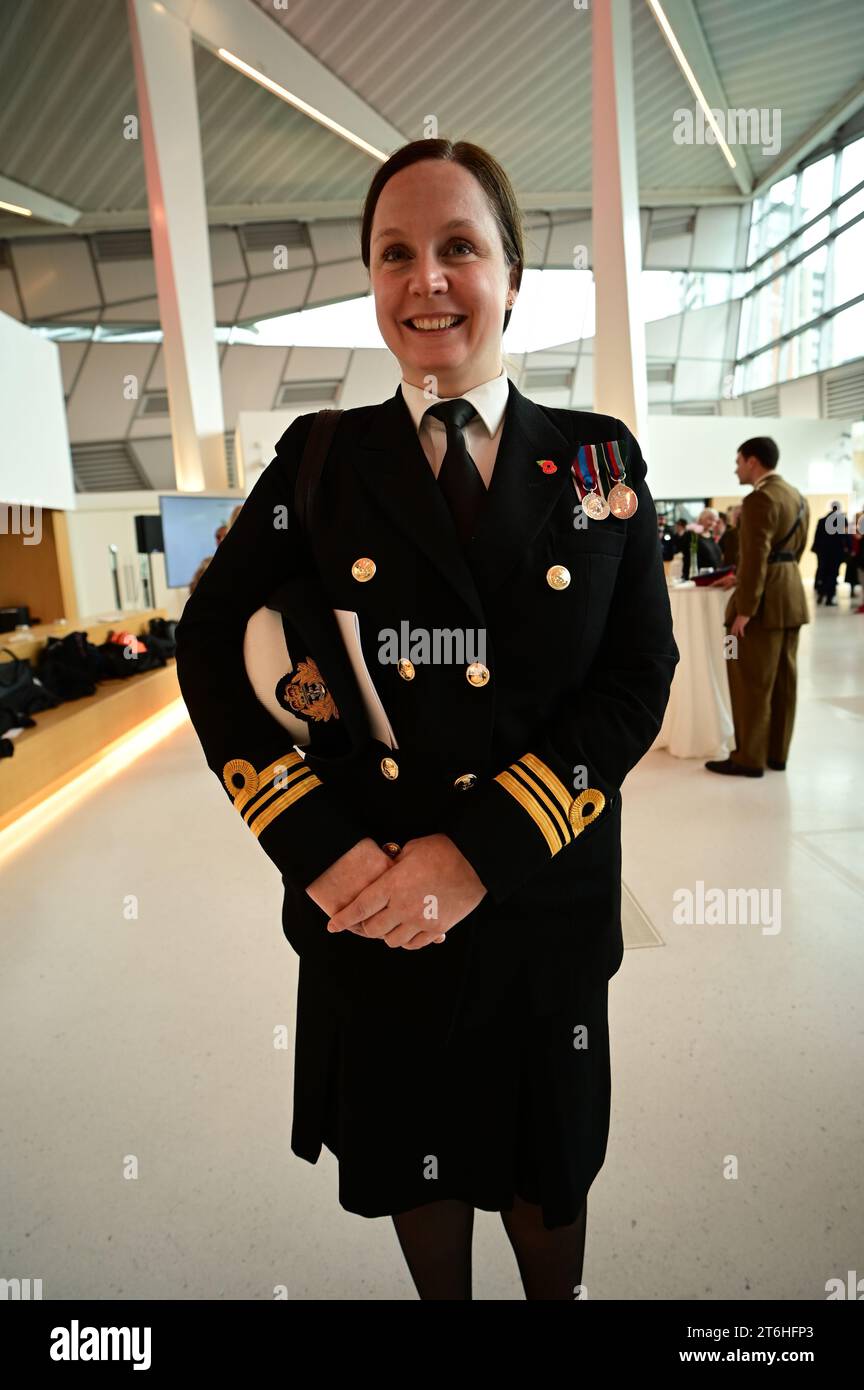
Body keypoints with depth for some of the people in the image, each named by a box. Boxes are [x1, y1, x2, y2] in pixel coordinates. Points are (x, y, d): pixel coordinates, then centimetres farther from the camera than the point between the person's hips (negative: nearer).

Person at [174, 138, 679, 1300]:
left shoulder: (599, 461, -1)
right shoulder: (320, 457, -1)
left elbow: (638, 678, -7)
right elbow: (211, 648, -5)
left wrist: (480, 849, -17)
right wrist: (320, 845, -17)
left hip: (545, 903, 1)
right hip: (369, 899, 1)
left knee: (545, 1159, 24)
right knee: (411, 1152, 23)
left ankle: (556, 1299, 56)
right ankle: (443, 1301, 55)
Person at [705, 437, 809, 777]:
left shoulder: (759, 499, -16)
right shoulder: (797, 497, 14)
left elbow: (755, 558, -21)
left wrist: (744, 609, -20)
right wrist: (741, 578, 20)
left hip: (765, 602, -9)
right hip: (791, 596, 9)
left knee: (751, 683, -1)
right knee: (782, 681, 12)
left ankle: (750, 759, 6)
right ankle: (777, 753, 20)